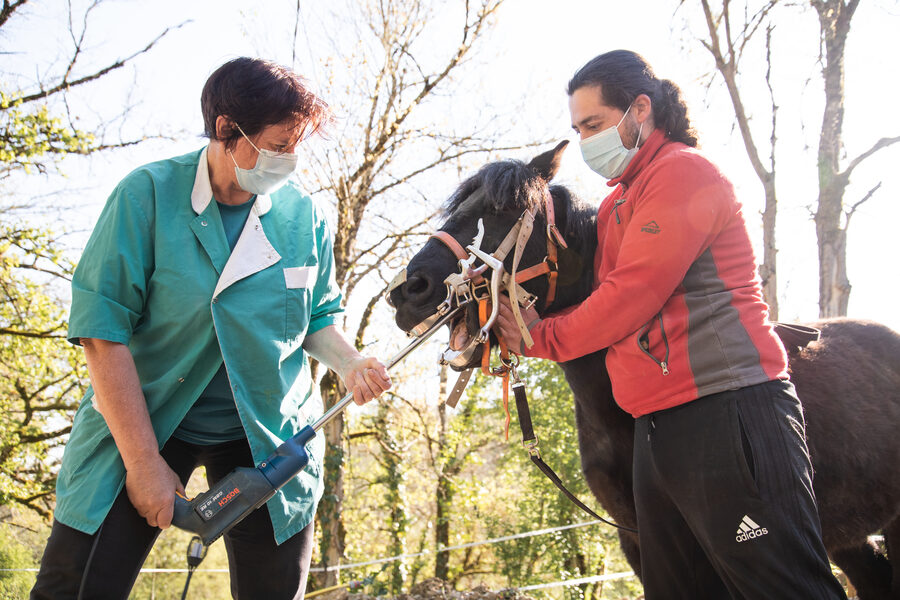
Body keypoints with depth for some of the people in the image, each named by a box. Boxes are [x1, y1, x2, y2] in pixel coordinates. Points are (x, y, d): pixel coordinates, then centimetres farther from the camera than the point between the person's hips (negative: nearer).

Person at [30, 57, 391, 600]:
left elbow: (318, 317, 12)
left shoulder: (304, 216, -2)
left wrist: (349, 363, -11)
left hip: (267, 436, 3)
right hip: (139, 422, -2)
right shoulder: (148, 194, -12)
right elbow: (103, 331, -15)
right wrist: (143, 461, -18)